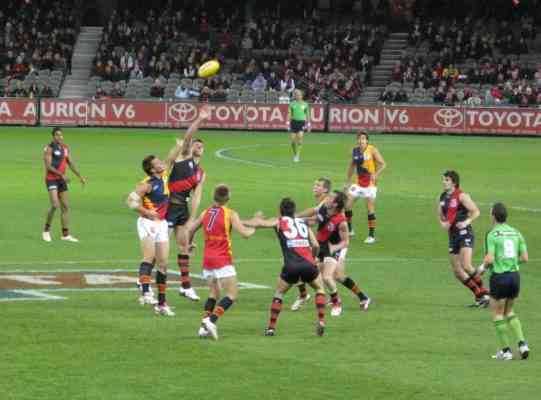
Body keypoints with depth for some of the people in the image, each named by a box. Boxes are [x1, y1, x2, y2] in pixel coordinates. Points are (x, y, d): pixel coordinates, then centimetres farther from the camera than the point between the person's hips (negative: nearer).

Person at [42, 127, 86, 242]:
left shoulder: (65, 148, 9)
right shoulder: (49, 148, -12)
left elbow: (71, 164, 14)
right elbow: (48, 166, -19)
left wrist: (80, 177, 6)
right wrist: (62, 175, -27)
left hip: (61, 180, 7)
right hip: (51, 179, -7)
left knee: (65, 207, 5)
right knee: (55, 205, -18)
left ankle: (65, 235, 10)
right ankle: (46, 230, 0)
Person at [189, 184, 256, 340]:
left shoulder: (205, 213, 7)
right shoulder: (230, 214, -8)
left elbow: (190, 230, 13)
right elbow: (244, 233, -15)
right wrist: (255, 227, 6)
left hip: (207, 259, 6)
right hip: (222, 260, -6)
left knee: (214, 293, 19)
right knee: (232, 294, -3)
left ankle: (204, 327, 7)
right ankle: (211, 320, -20)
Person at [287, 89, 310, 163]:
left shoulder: (305, 104, 6)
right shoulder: (292, 104, 5)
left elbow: (307, 115, 12)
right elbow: (289, 114, 5)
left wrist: (308, 124, 9)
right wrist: (288, 123, -4)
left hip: (301, 122, -1)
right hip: (294, 122, 1)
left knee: (300, 138, -17)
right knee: (293, 139, 0)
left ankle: (298, 155, -14)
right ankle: (294, 154, 21)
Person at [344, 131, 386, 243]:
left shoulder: (372, 150, -11)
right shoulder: (355, 151, 2)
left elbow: (383, 164, -13)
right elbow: (352, 166, 16)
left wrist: (376, 175, -29)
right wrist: (348, 181, 15)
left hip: (370, 184, -5)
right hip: (358, 183, 5)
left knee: (370, 210, -5)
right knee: (347, 205, -1)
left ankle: (372, 236, 4)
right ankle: (349, 230, 18)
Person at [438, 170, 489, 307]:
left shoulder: (461, 196, -10)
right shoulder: (443, 197, 11)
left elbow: (476, 211, -11)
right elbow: (440, 215, 23)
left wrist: (467, 222, -26)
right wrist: (442, 223, 2)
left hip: (465, 233, -8)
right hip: (453, 235, 8)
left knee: (466, 266, -21)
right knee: (457, 271, 6)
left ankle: (484, 292, -4)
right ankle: (479, 295, 17)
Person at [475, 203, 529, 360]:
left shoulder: (492, 234, -9)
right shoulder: (516, 233, 7)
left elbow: (489, 259, -18)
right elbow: (525, 258, 5)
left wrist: (482, 268, 3)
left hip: (499, 277, -5)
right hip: (515, 275, 5)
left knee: (497, 314, 10)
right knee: (509, 312, 22)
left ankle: (506, 350, 9)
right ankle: (522, 343, 5)